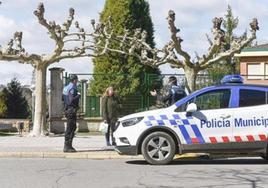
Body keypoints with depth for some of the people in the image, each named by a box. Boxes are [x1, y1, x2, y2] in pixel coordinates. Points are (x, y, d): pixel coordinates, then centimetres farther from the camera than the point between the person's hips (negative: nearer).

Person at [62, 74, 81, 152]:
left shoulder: (66, 88, 15)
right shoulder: (72, 88, -15)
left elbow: (63, 98, 21)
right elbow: (72, 100, -25)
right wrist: (78, 95, -10)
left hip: (67, 109, 10)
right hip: (71, 109, -10)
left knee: (72, 127, 15)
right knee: (70, 128, -7)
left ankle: (68, 146, 20)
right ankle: (67, 146, -5)